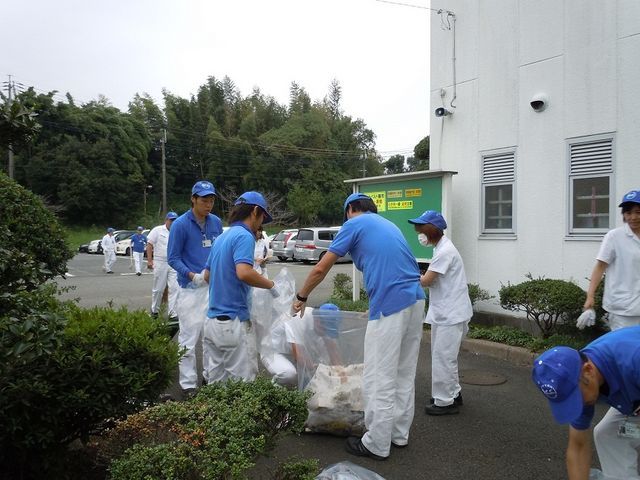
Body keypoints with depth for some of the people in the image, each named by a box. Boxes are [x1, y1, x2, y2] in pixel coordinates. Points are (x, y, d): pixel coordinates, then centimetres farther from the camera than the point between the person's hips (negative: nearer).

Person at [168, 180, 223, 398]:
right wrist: (192, 275, -22)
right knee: (189, 336, -1)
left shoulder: (216, 222, 4)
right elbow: (173, 258, -9)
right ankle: (188, 383, 11)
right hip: (191, 288, -5)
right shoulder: (180, 224, -10)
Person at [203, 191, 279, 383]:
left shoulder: (222, 237, 14)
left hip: (212, 321, 9)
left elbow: (207, 275, 23)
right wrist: (271, 285, -14)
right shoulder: (244, 236, -12)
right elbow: (244, 272, -28)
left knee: (216, 382, 15)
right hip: (232, 322, -9)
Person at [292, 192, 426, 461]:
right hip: (415, 300, 8)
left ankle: (377, 445, 13)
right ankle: (399, 434, 30)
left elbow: (320, 269, 4)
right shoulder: (388, 225, 24)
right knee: (404, 374, 18)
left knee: (380, 379, 3)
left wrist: (301, 298, 18)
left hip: (391, 305, -8)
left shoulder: (354, 224, 3)